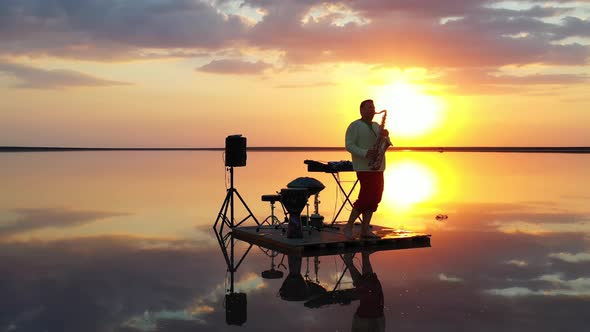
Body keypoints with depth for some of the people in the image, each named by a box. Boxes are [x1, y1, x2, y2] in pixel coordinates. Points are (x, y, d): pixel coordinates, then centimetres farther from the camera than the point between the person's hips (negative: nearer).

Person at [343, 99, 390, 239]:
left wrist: (386, 136, -3)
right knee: (366, 197, -12)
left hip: (378, 168, 8)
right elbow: (349, 146, -12)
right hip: (365, 167, -8)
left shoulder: (376, 126, 19)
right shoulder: (354, 126, -3)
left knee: (374, 198, 4)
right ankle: (348, 227, -2)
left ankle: (365, 229, 9)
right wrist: (365, 153, -25)